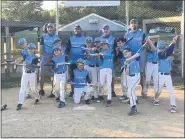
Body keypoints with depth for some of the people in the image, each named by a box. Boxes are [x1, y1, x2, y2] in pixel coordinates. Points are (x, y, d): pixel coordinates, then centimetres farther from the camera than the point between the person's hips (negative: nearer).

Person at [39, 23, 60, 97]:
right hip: (44, 59, 1)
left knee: (53, 76, 1)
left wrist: (52, 57, -13)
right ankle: (41, 90, 19)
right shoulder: (43, 37, 8)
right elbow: (41, 49, 3)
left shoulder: (57, 38, 6)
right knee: (42, 75, 3)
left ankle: (53, 91, 9)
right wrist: (47, 56, -15)